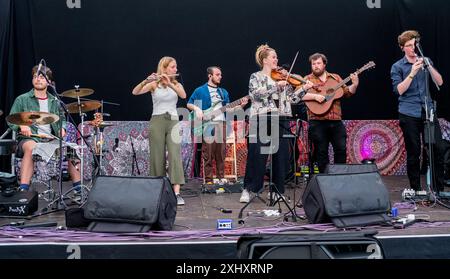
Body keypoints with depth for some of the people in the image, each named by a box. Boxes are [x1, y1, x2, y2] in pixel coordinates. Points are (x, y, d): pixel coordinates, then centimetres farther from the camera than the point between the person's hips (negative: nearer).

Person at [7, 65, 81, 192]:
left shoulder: (54, 101, 16)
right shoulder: (22, 99, 5)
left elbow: (62, 119, 25)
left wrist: (62, 128, 2)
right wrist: (21, 126, -18)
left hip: (51, 138, 5)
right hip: (29, 138, -4)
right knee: (31, 147, -37)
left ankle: (78, 187, -4)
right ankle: (23, 189, -41)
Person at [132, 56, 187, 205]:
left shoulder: (176, 84, 12)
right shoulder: (154, 84, 4)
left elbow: (183, 95, -11)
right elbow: (135, 92, -12)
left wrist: (169, 83, -23)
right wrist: (146, 81, -30)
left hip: (173, 122, 2)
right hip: (157, 122, -1)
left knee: (175, 156, -12)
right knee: (157, 157, 1)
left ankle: (177, 193, -18)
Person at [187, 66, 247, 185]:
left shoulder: (223, 92, 20)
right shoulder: (200, 91, 6)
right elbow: (189, 104, 8)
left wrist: (240, 105, 1)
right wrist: (197, 109, -11)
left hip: (221, 123, 4)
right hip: (207, 124, -4)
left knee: (221, 153, 3)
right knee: (208, 154, -5)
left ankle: (221, 177, 10)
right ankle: (208, 180, -2)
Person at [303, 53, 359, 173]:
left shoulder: (335, 78, 16)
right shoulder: (307, 79, 5)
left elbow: (347, 93, 12)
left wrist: (354, 85, -6)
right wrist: (315, 96, -19)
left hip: (336, 121, 3)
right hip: (317, 122, -3)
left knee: (341, 149, 1)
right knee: (321, 152, 2)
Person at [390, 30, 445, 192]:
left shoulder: (425, 61, 13)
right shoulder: (397, 67, 4)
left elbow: (439, 82, 5)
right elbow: (399, 90, -7)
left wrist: (428, 66, -10)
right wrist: (413, 73, -16)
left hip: (428, 111, 3)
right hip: (409, 114, -3)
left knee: (437, 149, -4)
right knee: (413, 153, 1)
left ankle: (439, 189, 6)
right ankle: (415, 189, 12)